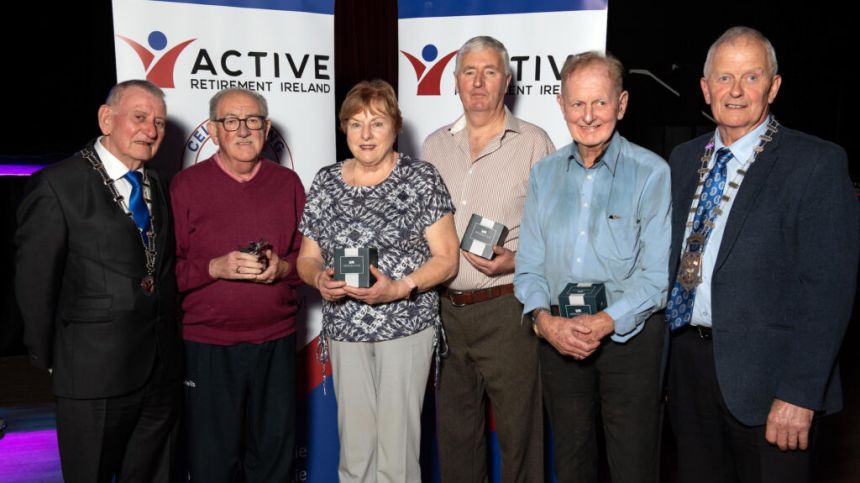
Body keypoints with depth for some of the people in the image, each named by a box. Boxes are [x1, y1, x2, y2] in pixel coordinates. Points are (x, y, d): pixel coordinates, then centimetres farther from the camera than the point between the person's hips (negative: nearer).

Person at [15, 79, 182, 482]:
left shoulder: (156, 185, 10)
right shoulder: (58, 185, -10)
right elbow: (34, 284, -8)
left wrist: (168, 341, 10)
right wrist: (49, 358, -2)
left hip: (162, 371, 6)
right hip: (94, 374, -5)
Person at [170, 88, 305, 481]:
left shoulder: (287, 182, 6)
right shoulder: (187, 184, -2)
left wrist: (282, 267, -11)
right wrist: (216, 268, -19)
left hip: (276, 341, 2)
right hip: (207, 345, -2)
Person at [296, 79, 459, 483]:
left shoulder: (422, 179, -3)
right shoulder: (325, 183, 8)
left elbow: (446, 258, -5)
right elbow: (307, 257, 12)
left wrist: (399, 288, -19)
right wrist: (319, 278, -10)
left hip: (407, 325, -3)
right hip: (345, 329, 3)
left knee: (397, 446, 0)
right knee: (354, 446, 10)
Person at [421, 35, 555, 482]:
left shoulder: (533, 142, -2)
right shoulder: (435, 145, 11)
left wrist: (517, 260, -19)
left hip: (507, 308, -4)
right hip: (444, 307, 5)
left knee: (517, 427, 6)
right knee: (454, 426, 17)